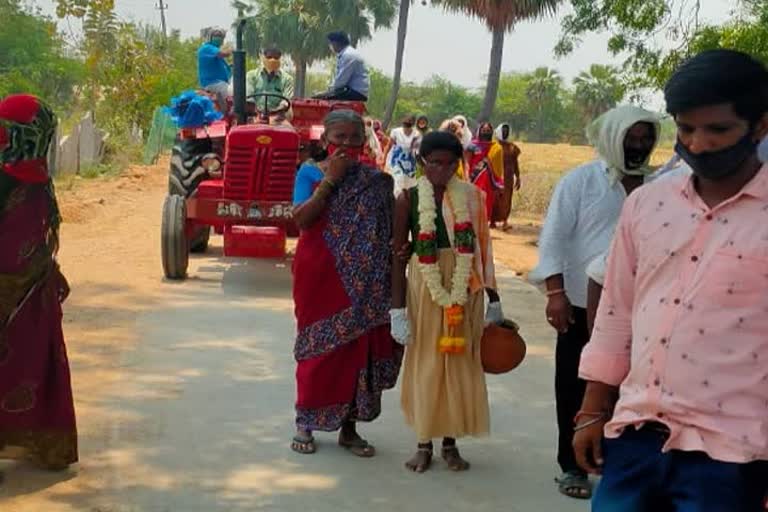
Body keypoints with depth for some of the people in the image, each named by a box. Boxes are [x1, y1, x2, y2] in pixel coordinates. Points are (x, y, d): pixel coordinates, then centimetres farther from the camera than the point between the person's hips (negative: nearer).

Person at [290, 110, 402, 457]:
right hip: (320, 276, -2)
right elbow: (301, 219, -11)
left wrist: (399, 250, -10)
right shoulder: (310, 173, 2)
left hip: (363, 281, 2)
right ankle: (305, 424, 15)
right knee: (320, 346, 1)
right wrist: (330, 179, -14)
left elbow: (388, 230, 11)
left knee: (359, 347, 3)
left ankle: (349, 427, 15)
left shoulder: (375, 181, 8)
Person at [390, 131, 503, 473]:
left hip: (465, 289, 2)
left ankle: (451, 442, 21)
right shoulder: (409, 199, -3)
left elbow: (483, 248, 8)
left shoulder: (471, 197, 3)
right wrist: (397, 307, -5)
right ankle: (424, 443, 19)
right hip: (423, 287, -2)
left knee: (461, 362, 7)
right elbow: (398, 254, -1)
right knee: (425, 362, 6)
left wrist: (493, 299, 9)